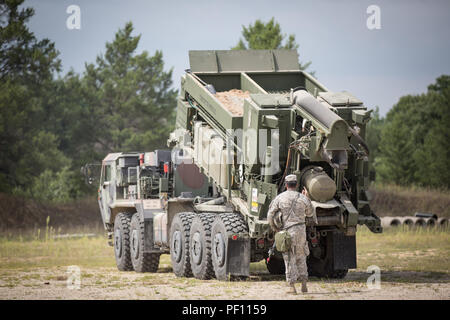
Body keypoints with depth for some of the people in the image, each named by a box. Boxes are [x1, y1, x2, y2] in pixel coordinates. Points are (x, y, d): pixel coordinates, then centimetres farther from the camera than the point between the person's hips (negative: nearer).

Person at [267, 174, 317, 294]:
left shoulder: (279, 198, 0)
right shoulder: (303, 198, 2)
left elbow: (270, 216, 0)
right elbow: (310, 214, 15)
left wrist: (275, 229, 14)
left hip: (286, 232, -1)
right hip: (300, 230, 1)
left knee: (289, 259, 2)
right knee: (301, 258, 16)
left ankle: (292, 286, -1)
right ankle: (304, 285, 14)